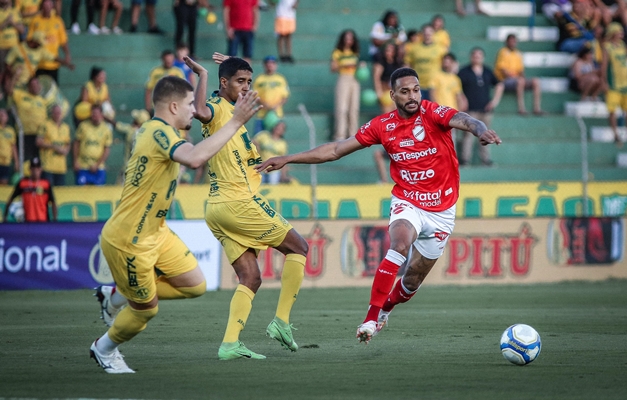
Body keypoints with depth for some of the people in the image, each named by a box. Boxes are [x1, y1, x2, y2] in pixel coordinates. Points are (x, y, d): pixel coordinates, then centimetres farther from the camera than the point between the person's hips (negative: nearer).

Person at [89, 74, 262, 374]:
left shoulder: (152, 129, 7)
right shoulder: (158, 132, -24)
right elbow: (195, 158, -43)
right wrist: (235, 122, -39)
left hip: (155, 233, 10)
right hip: (127, 241, -10)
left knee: (195, 285, 8)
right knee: (146, 309, 5)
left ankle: (117, 296, 23)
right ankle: (104, 349, 33)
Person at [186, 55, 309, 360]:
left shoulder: (229, 109, 17)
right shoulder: (218, 106, -11)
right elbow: (201, 112, -36)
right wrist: (202, 75, -27)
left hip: (217, 209, 9)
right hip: (239, 202, -9)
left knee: (250, 278, 6)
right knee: (298, 247, 4)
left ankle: (230, 343, -7)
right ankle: (281, 321, 1)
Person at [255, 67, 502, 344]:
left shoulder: (432, 113, -13)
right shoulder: (383, 126, -4)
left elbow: (463, 121, -34)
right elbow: (336, 150, 2)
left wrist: (481, 131, -58)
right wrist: (287, 159, 0)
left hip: (441, 211, 0)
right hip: (407, 203, 0)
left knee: (414, 278, 9)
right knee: (400, 244, -32)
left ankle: (385, 308, 42)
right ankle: (371, 318, -31)